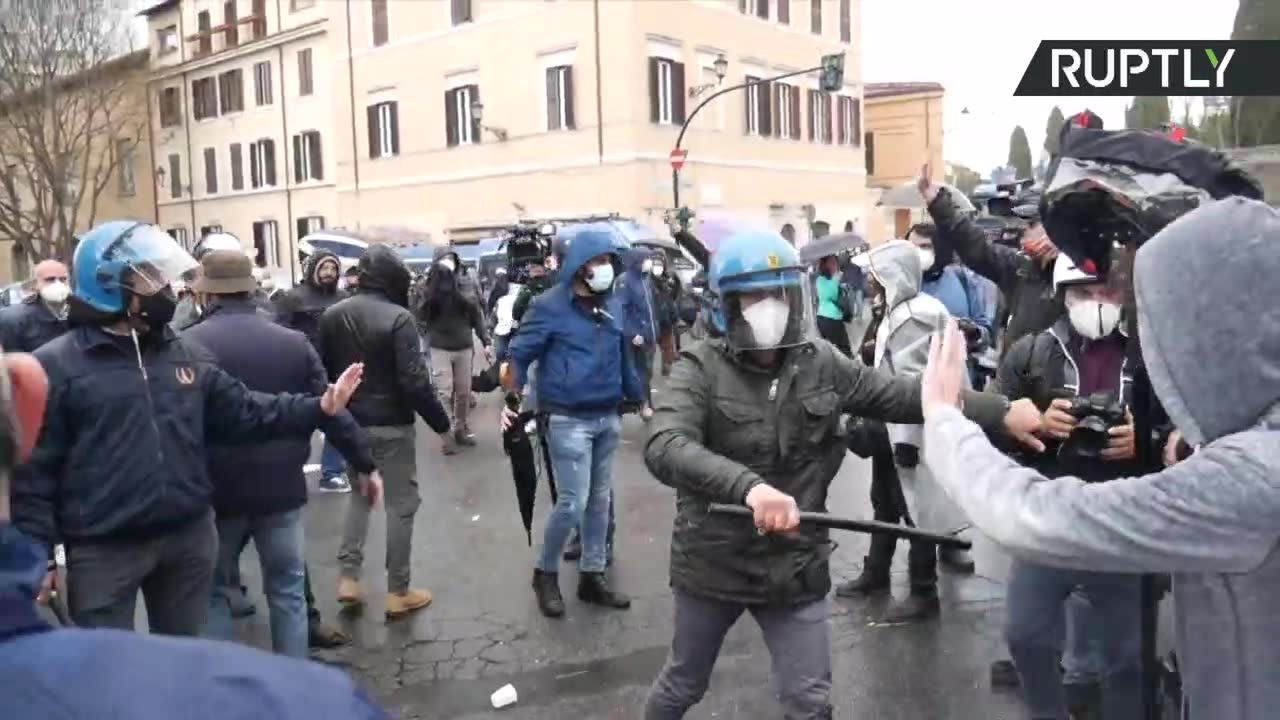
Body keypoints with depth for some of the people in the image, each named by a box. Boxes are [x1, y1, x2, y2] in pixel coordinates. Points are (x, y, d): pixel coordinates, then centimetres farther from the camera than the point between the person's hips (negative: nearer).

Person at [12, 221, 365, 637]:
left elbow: (246, 414, 6)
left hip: (189, 536, 5)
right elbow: (34, 468, -9)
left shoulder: (187, 356, 6)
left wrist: (320, 408, -5)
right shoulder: (55, 366, -9)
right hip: (104, 549, -4)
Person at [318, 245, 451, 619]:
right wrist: (440, 420, -10)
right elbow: (414, 381, -21)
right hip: (391, 425, -6)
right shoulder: (397, 317, -18)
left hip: (349, 423, 6)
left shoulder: (332, 315, 2)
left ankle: (348, 578, 20)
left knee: (359, 494, 23)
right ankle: (398, 592, 11)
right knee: (401, 503, 5)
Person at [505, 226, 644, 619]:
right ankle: (545, 573, 16)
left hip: (608, 418, 6)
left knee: (600, 500, 13)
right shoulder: (550, 306, -10)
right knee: (573, 502, -6)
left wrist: (639, 400, 20)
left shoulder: (613, 303, 7)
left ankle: (592, 576, 26)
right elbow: (519, 355, -8)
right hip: (569, 420, -6)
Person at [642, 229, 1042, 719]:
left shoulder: (820, 363, -4)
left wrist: (1002, 413, -7)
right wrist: (748, 486, -47)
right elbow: (665, 448, -32)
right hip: (713, 563, -2)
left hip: (795, 565, 2)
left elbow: (904, 396, 0)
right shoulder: (700, 370, -16)